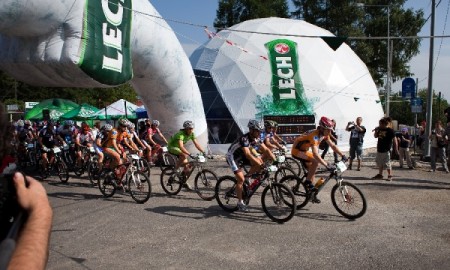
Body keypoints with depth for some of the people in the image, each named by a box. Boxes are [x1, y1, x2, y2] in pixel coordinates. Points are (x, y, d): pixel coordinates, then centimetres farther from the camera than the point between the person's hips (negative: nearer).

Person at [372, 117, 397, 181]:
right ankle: (380, 174, 25)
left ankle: (390, 176, 6)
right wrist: (376, 130, 2)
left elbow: (394, 140, -10)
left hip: (386, 150, -7)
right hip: (379, 149, 7)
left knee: (387, 164, -3)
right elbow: (375, 136, 20)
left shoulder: (390, 131, -11)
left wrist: (396, 148, -11)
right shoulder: (380, 130, 8)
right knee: (380, 163, 15)